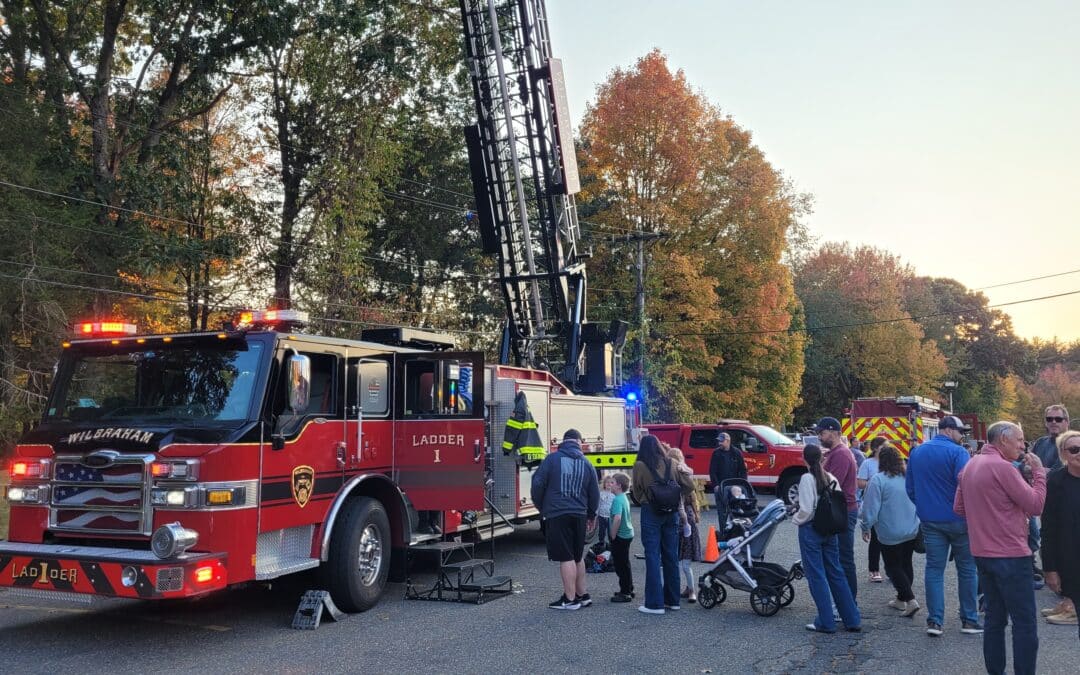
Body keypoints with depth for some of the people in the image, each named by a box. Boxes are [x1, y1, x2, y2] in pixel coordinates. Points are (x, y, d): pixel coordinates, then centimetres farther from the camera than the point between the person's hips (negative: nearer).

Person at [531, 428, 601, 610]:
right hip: (579, 516, 5)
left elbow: (537, 484, -5)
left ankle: (570, 599, 1)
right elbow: (594, 493, 15)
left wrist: (541, 507, 11)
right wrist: (592, 515, 31)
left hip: (557, 515, -5)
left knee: (566, 558, -3)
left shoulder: (552, 459, -2)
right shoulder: (586, 463, 10)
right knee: (578, 557, 17)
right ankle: (582, 595, 23)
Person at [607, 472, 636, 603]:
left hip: (620, 536, -9)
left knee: (621, 565, -1)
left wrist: (613, 535, -21)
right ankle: (628, 590, 28)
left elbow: (617, 518, -32)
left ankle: (625, 593, 6)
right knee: (624, 564, 18)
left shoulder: (617, 500, -20)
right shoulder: (624, 498, 10)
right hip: (627, 534, 9)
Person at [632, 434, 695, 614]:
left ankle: (655, 603, -2)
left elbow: (636, 492, 1)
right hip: (672, 512, 4)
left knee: (653, 556, -1)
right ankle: (672, 599, 20)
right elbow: (689, 486, 5)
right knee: (671, 556, 12)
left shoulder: (640, 466, -6)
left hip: (651, 512, -4)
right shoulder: (670, 464, 4)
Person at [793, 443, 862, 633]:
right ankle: (852, 619, 17)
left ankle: (826, 622, 5)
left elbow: (806, 510, -17)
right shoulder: (831, 478, 4)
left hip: (810, 530, -6)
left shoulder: (807, 478, -14)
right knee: (836, 573, 14)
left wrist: (796, 518, 0)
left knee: (816, 575, 1)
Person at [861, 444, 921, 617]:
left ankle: (910, 600, -7)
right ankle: (901, 599, 28)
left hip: (890, 534, -6)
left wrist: (866, 528, -3)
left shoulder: (878, 480, -17)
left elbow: (871, 508, -16)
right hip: (912, 531, 6)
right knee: (906, 564, 17)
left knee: (893, 567, 5)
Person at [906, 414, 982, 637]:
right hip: (958, 519, -4)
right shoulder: (957, 452, -12)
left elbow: (910, 487, 11)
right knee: (967, 569, 9)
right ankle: (969, 620, 15)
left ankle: (935, 621, 4)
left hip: (930, 520, 5)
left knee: (934, 569, 7)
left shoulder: (916, 453, 7)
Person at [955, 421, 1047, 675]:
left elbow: (959, 508, 15)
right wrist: (1039, 472, -4)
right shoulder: (1003, 467, -16)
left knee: (995, 618, 15)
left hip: (982, 553, 9)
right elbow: (1035, 505, -13)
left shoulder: (970, 465, 10)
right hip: (1010, 555, -8)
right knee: (1025, 623, -1)